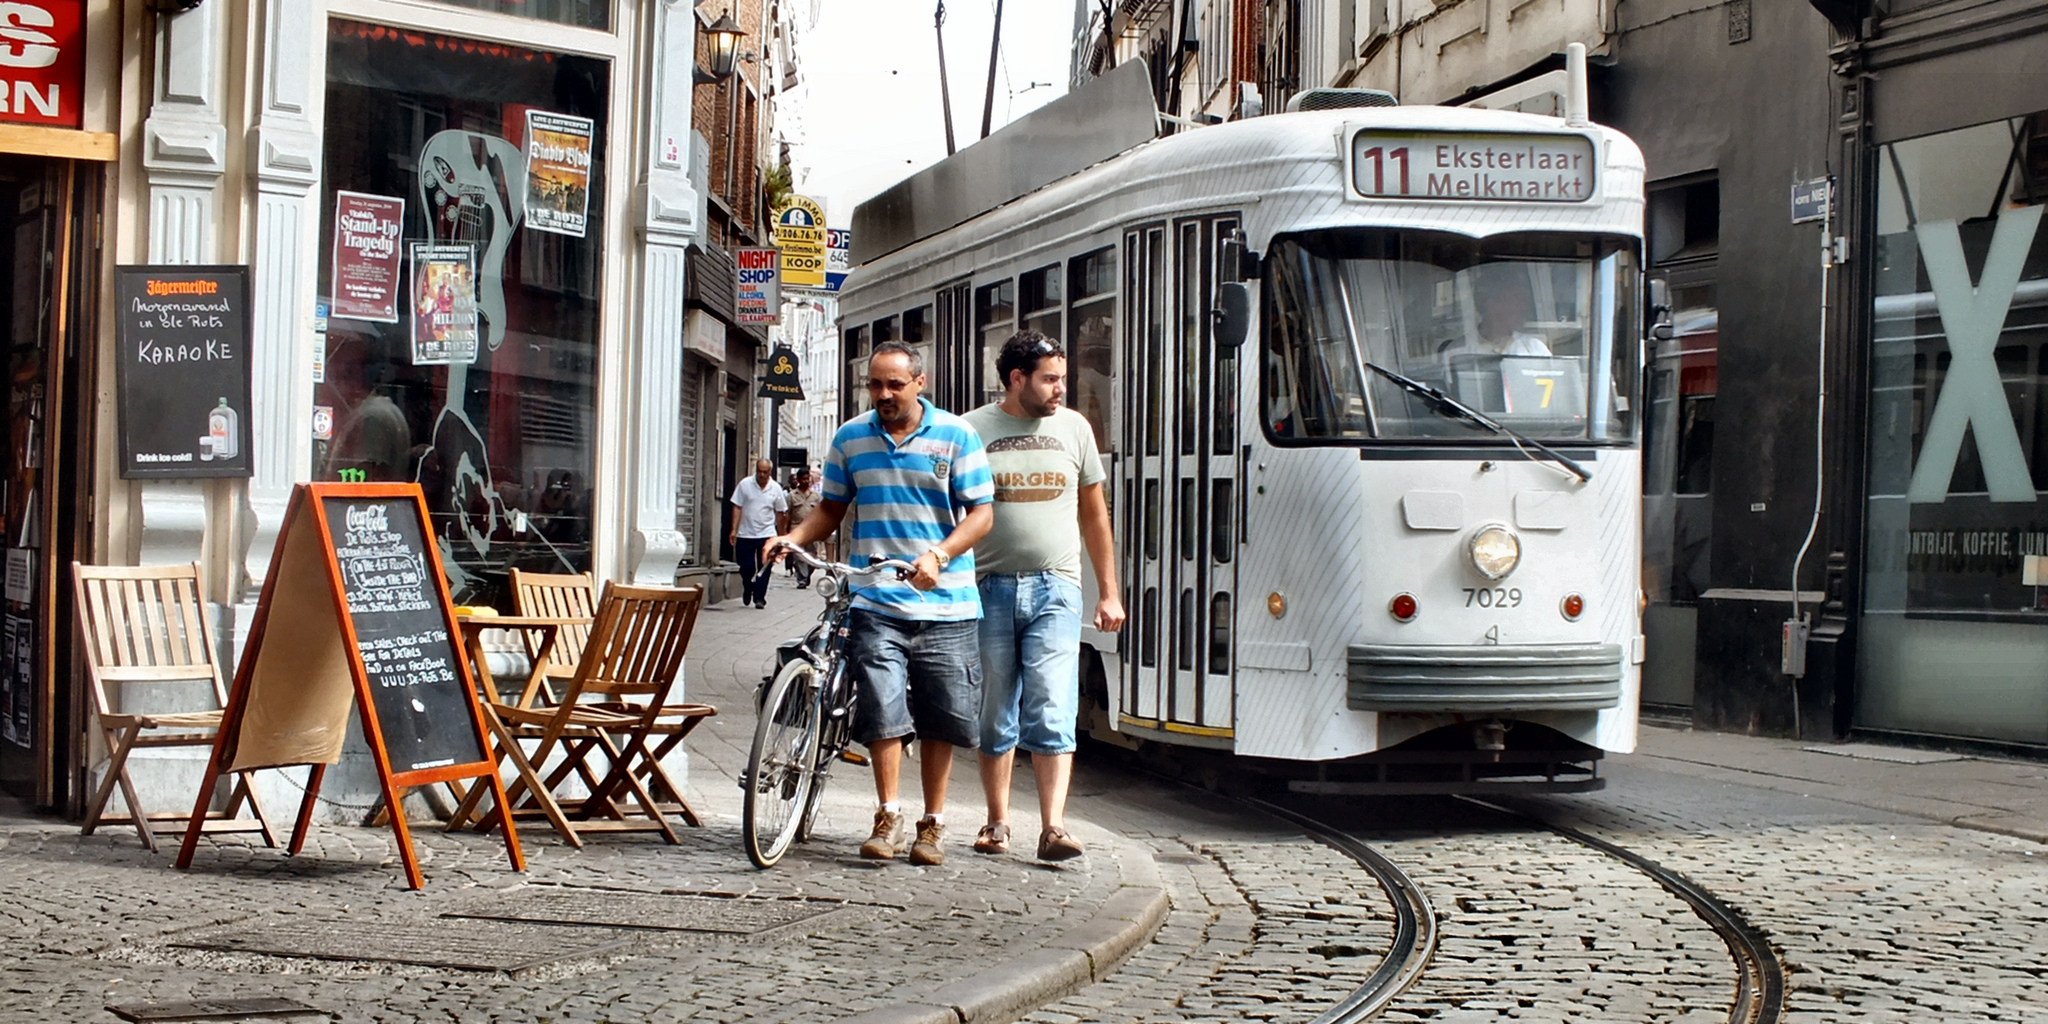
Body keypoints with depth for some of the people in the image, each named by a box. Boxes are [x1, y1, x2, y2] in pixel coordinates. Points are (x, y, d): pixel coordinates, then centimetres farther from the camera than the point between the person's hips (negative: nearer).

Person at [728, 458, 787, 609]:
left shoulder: (776, 489, 0)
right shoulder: (745, 484, -3)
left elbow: (780, 513, 9)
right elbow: (737, 507, -1)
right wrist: (734, 529, -7)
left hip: (766, 535, 0)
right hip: (745, 534, 0)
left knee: (764, 568, -4)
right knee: (745, 567, 4)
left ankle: (759, 597, 2)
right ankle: (747, 590, 31)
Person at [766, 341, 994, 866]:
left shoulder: (955, 436, 0)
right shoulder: (850, 438, 9)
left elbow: (981, 512, -3)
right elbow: (832, 508, 17)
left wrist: (939, 556, -19)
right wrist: (794, 537, -3)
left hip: (944, 604, -1)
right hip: (876, 603, 1)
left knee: (940, 718, 4)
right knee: (882, 708, -11)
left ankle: (933, 822, 17)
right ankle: (888, 816, 4)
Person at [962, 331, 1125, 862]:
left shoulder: (1073, 428, 9)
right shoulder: (972, 431, 1)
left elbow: (1094, 514, 15)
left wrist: (1108, 593, 12)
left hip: (1055, 587, 0)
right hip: (990, 588, 0)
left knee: (1051, 713, -9)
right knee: (995, 716, 7)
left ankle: (1053, 827, -12)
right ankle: (998, 823, 18)